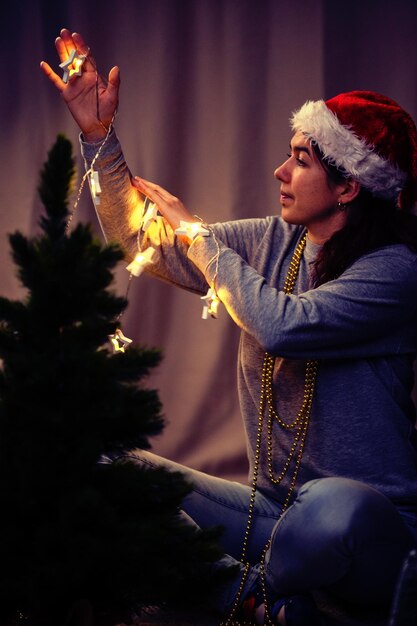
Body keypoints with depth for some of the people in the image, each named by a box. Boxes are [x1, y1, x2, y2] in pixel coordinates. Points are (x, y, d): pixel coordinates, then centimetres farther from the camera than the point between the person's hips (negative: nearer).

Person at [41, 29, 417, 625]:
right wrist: (98, 133, 2)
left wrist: (194, 231, -12)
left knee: (336, 507, -42)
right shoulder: (272, 243, 7)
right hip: (273, 511, 6)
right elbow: (142, 242, 14)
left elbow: (283, 325, -27)